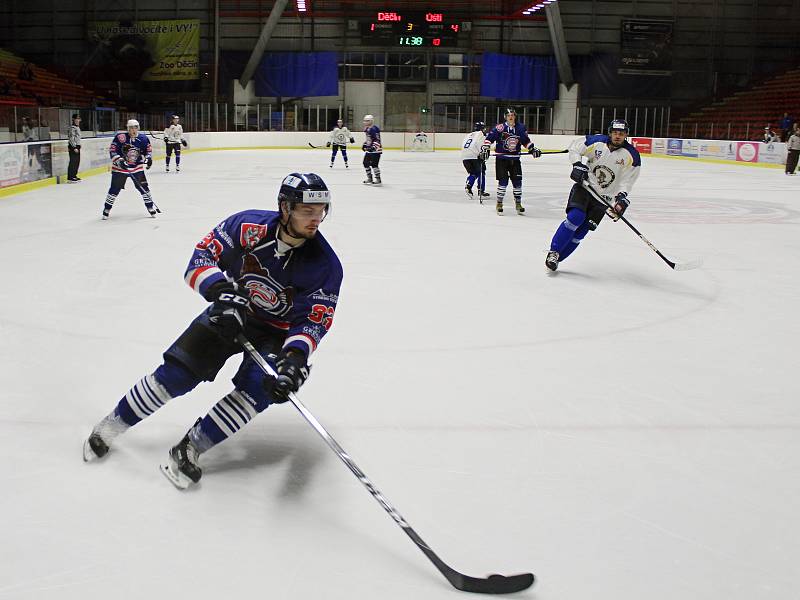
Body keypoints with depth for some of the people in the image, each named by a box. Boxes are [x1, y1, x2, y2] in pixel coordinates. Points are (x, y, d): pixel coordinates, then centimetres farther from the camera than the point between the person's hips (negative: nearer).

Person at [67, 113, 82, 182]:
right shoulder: (72, 127, -13)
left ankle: (74, 175, 20)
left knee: (77, 161, 12)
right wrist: (74, 147, -21)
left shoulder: (77, 127, 17)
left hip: (77, 146, 10)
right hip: (73, 146, -10)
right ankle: (70, 177, -6)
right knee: (73, 162, -9)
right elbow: (71, 138, -18)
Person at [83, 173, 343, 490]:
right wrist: (221, 292, -34)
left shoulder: (326, 265, -21)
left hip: (277, 332, 0)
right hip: (230, 313, 0)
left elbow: (313, 321, -22)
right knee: (178, 372, -10)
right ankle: (113, 424, 13)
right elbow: (202, 255, -15)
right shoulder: (248, 225, -20)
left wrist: (295, 357, -40)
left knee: (261, 386, -26)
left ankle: (191, 447, -15)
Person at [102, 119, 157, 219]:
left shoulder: (143, 139, -3)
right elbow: (112, 150, -12)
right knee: (115, 188, -1)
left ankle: (151, 207, 13)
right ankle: (106, 210, 12)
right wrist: (119, 160, -23)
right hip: (120, 167, -2)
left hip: (137, 167, 2)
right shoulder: (120, 137, -14)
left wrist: (148, 158, -6)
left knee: (144, 187, -2)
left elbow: (148, 149, 12)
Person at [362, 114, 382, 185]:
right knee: (366, 163, 13)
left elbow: (377, 139, -25)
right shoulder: (367, 129, 13)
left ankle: (378, 179, -9)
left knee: (374, 164, -15)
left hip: (375, 150, -11)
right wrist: (364, 144, 22)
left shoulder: (374, 129, -18)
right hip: (369, 149, 11)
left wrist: (374, 147, -33)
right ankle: (370, 178, 24)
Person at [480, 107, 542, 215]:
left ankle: (518, 203, 16)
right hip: (501, 158, -4)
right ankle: (499, 203, 5)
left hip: (515, 159, 4)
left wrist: (533, 149, 7)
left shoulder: (520, 128, 4)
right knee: (503, 181, -8)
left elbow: (526, 140, 15)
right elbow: (490, 137, -10)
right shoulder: (500, 128, -9)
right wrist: (485, 148, -19)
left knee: (517, 181, 3)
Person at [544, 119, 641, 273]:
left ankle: (556, 258, 2)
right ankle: (553, 251, -12)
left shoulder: (632, 156, -8)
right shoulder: (597, 142, -8)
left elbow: (627, 180, -8)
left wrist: (622, 197, -24)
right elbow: (574, 147, 3)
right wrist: (577, 165, -13)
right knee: (575, 217, -23)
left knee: (583, 229, -5)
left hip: (604, 196, 1)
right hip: (584, 185, -1)